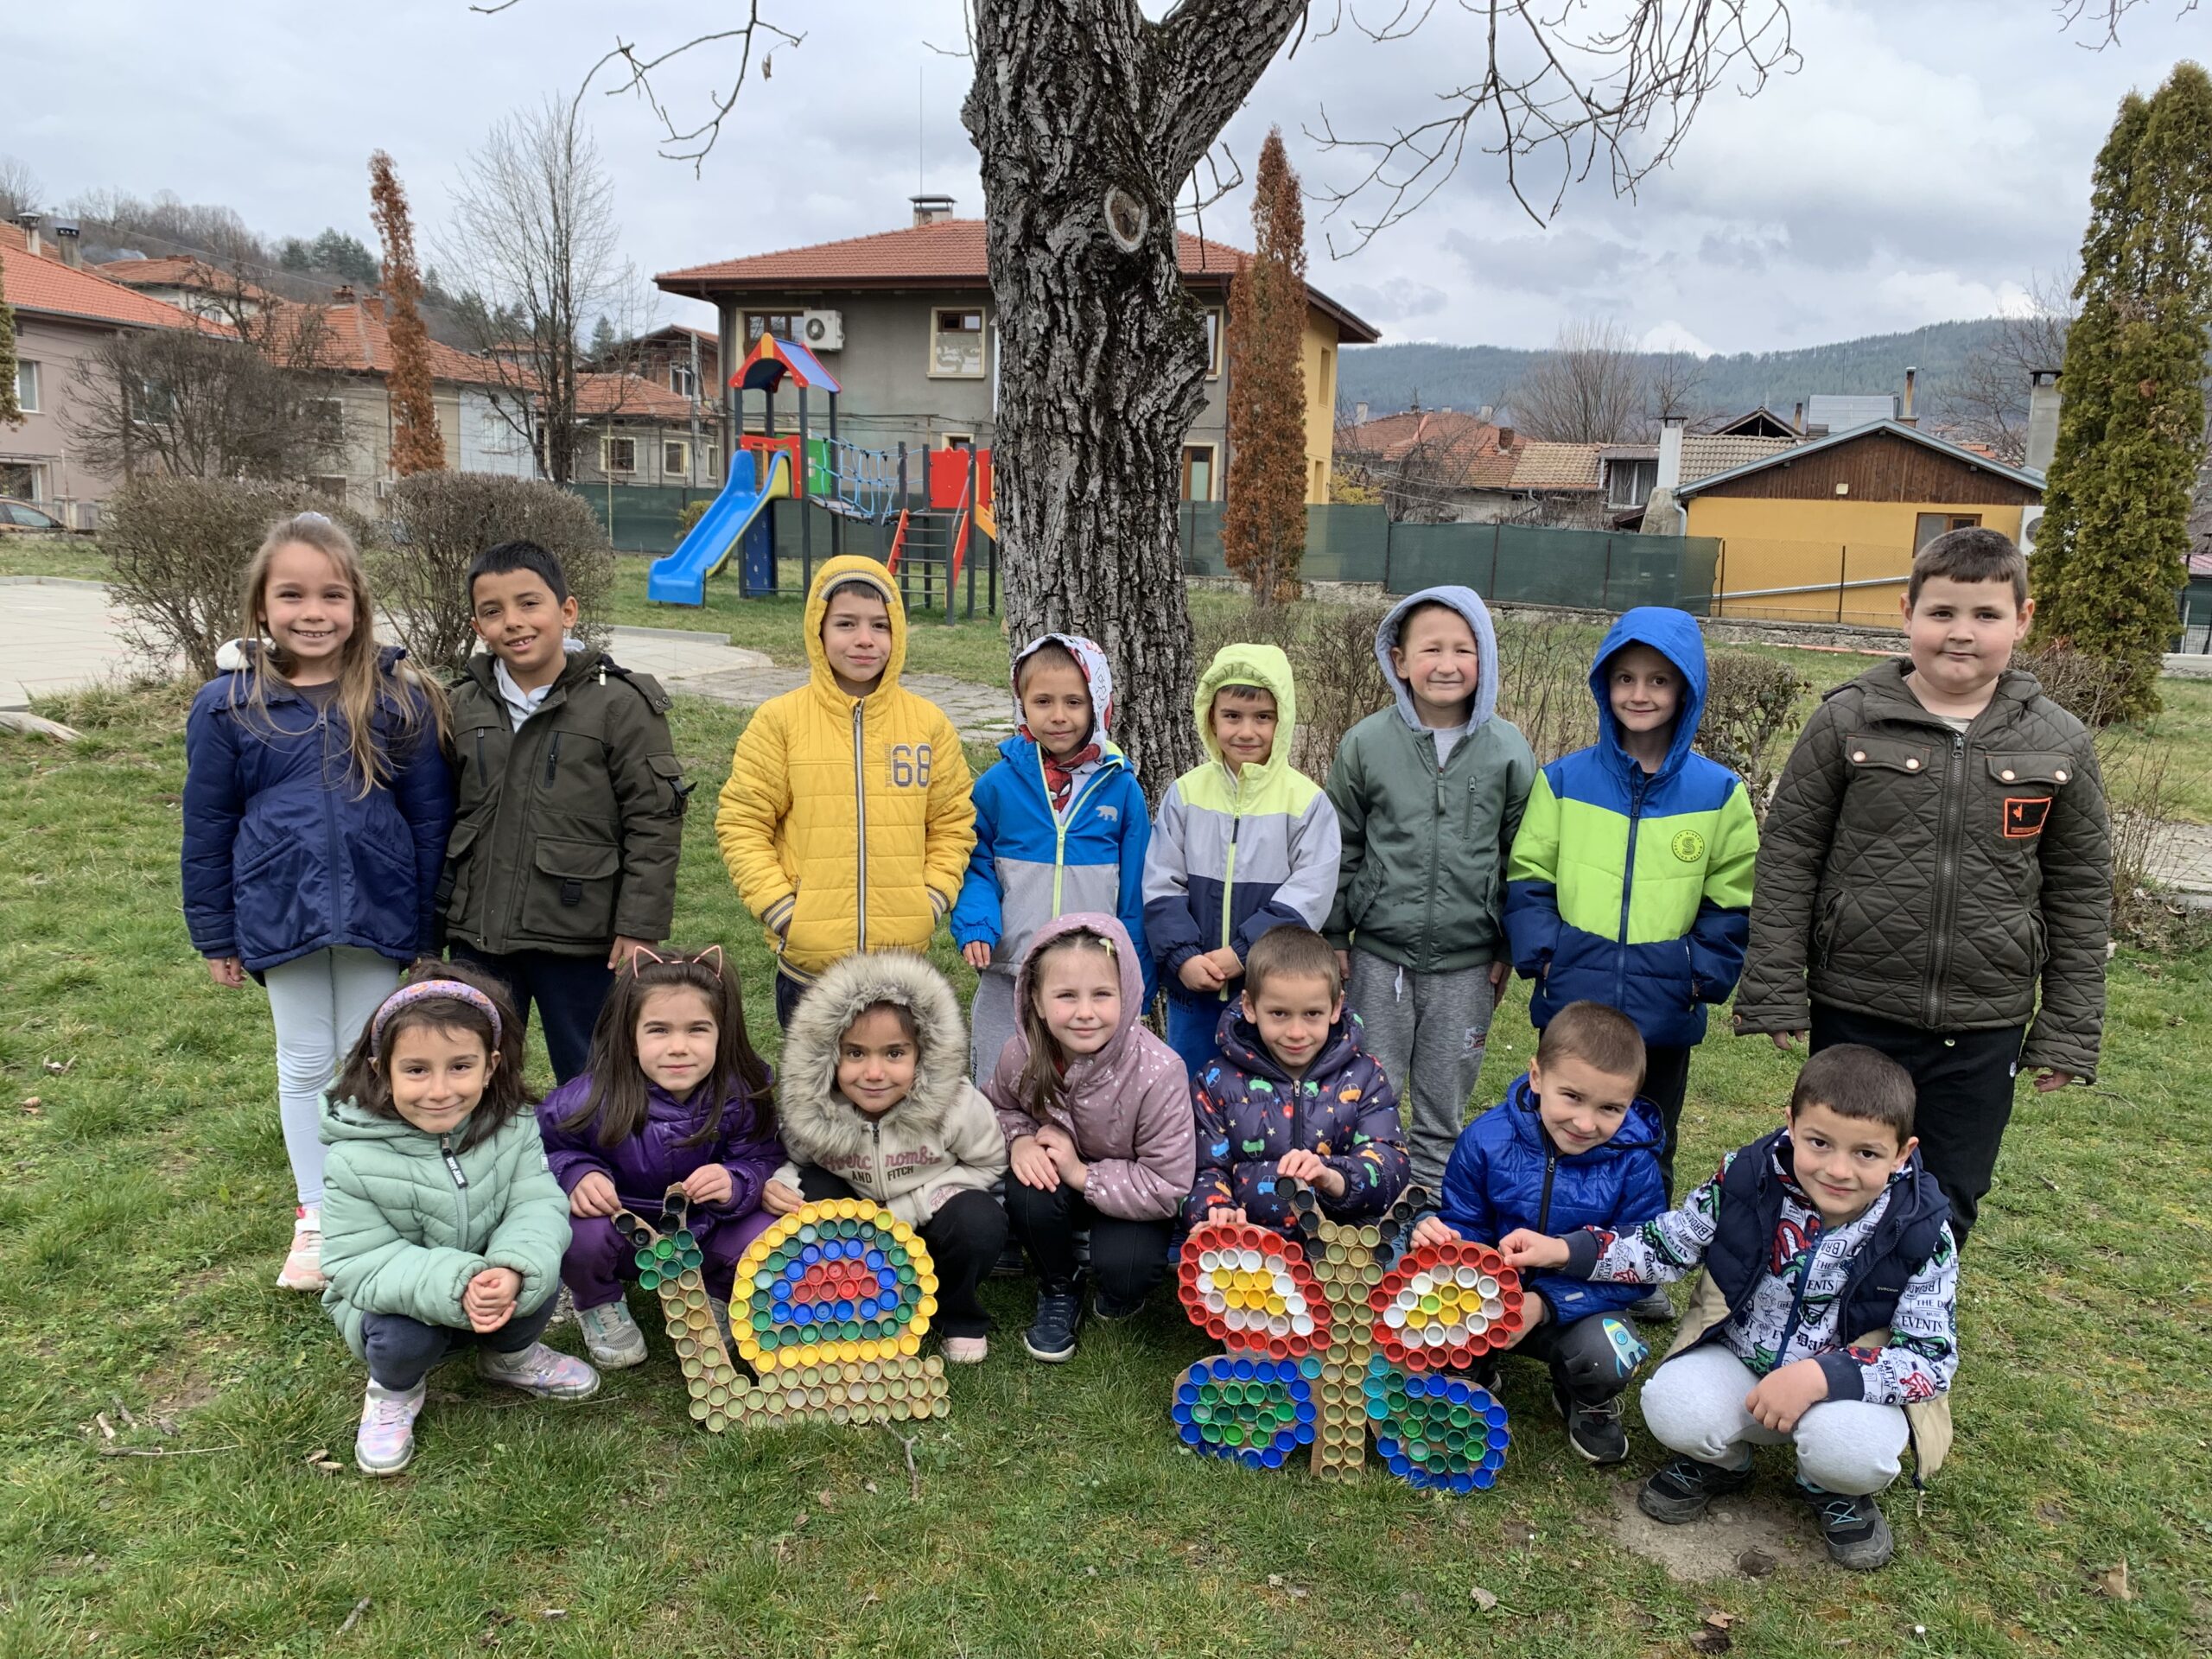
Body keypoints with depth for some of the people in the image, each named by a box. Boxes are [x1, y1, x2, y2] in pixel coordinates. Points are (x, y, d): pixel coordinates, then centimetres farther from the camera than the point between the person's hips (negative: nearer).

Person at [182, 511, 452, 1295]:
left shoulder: (399, 698, -7)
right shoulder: (227, 705, -5)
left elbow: (431, 816, -1)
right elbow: (208, 827, 3)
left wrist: (428, 922, 1)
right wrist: (215, 935, 6)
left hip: (376, 912, 0)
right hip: (280, 918, 1)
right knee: (304, 1064, 14)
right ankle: (314, 1215, 30)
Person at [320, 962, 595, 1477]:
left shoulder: (512, 1126, -16)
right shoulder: (356, 1160, -25)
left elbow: (537, 1204, -22)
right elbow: (361, 1262, -25)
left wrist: (515, 1271, -45)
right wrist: (454, 1285, -41)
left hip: (492, 1285, 3)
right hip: (394, 1301, -2)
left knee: (541, 1277, -23)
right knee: (405, 1336, -31)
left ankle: (511, 1357, 13)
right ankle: (394, 1390, 8)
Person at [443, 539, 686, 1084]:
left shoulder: (620, 703, -10)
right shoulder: (465, 705, 6)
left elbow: (654, 821, -10)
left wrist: (640, 927, -13)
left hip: (579, 940, -5)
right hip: (478, 937, 5)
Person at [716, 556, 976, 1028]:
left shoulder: (929, 723, 2)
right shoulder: (779, 720, -4)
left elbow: (953, 823, 9)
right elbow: (741, 824, -1)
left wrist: (934, 898, -3)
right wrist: (778, 907, -10)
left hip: (904, 955, 2)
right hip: (808, 958, -1)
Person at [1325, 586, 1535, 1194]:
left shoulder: (1508, 750, -3)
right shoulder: (1366, 743, -4)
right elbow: (1342, 847, 4)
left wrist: (1508, 950, 5)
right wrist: (1335, 938, 4)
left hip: (1467, 962, 0)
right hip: (1380, 954, 0)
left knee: (1444, 1106, 13)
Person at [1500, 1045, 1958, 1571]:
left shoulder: (1922, 1234, -18)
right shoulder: (1749, 1178, -15)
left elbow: (1932, 1358, -17)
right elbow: (1666, 1245, -3)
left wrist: (1822, 1376, -34)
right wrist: (1564, 1251, -17)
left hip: (1848, 1385, -1)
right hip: (1737, 1366, 1)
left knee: (1850, 1445, -34)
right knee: (1671, 1406, -28)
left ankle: (1833, 1488, 6)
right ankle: (1718, 1460, 11)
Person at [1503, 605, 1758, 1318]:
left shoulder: (1718, 792, -1)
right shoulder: (1565, 780, -1)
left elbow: (1732, 901, 3)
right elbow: (1527, 877, 1)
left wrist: (1705, 973, -7)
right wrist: (1541, 952, -10)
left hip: (1665, 1009, 1)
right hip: (1574, 997, 0)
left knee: (1651, 1143, 16)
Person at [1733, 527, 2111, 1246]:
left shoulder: (2059, 746, -1)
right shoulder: (1848, 722, -5)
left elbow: (2081, 893, 5)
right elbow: (1787, 859, -4)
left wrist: (2068, 1033, 4)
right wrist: (1775, 996, -6)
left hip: (1983, 1031, 2)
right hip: (1856, 1015, -1)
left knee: (1947, 1209, 13)